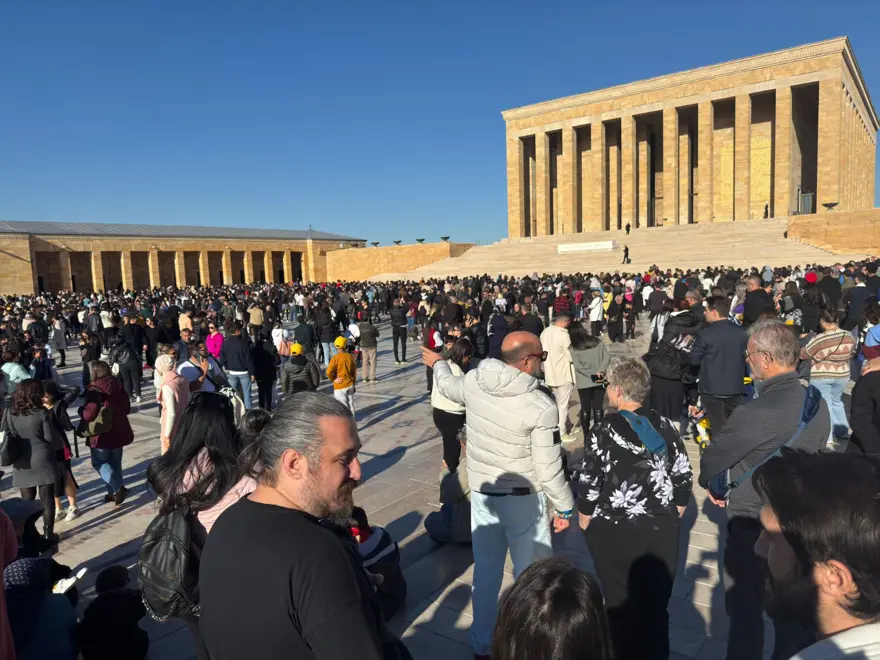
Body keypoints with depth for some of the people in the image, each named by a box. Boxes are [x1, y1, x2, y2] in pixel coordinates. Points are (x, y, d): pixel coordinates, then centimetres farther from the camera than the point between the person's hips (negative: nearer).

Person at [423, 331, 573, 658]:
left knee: (485, 569, 20)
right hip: (523, 499, -5)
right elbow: (548, 469, -18)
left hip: (481, 492, 5)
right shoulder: (541, 407, -22)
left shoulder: (474, 381, -9)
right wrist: (565, 506, -2)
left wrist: (438, 363, 37)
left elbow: (448, 386, 15)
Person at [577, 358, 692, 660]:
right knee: (656, 607, 17)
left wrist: (586, 525, 4)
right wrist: (670, 519, 17)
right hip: (661, 530, 4)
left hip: (614, 532, -3)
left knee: (621, 607, 15)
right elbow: (684, 479, 4)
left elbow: (589, 487, -12)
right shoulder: (664, 426, -1)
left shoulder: (603, 431, -13)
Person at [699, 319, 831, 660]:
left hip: (753, 527, -6)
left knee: (746, 611, 13)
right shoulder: (818, 405, -6)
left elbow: (711, 460, -16)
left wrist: (712, 484, 8)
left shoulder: (753, 414, -29)